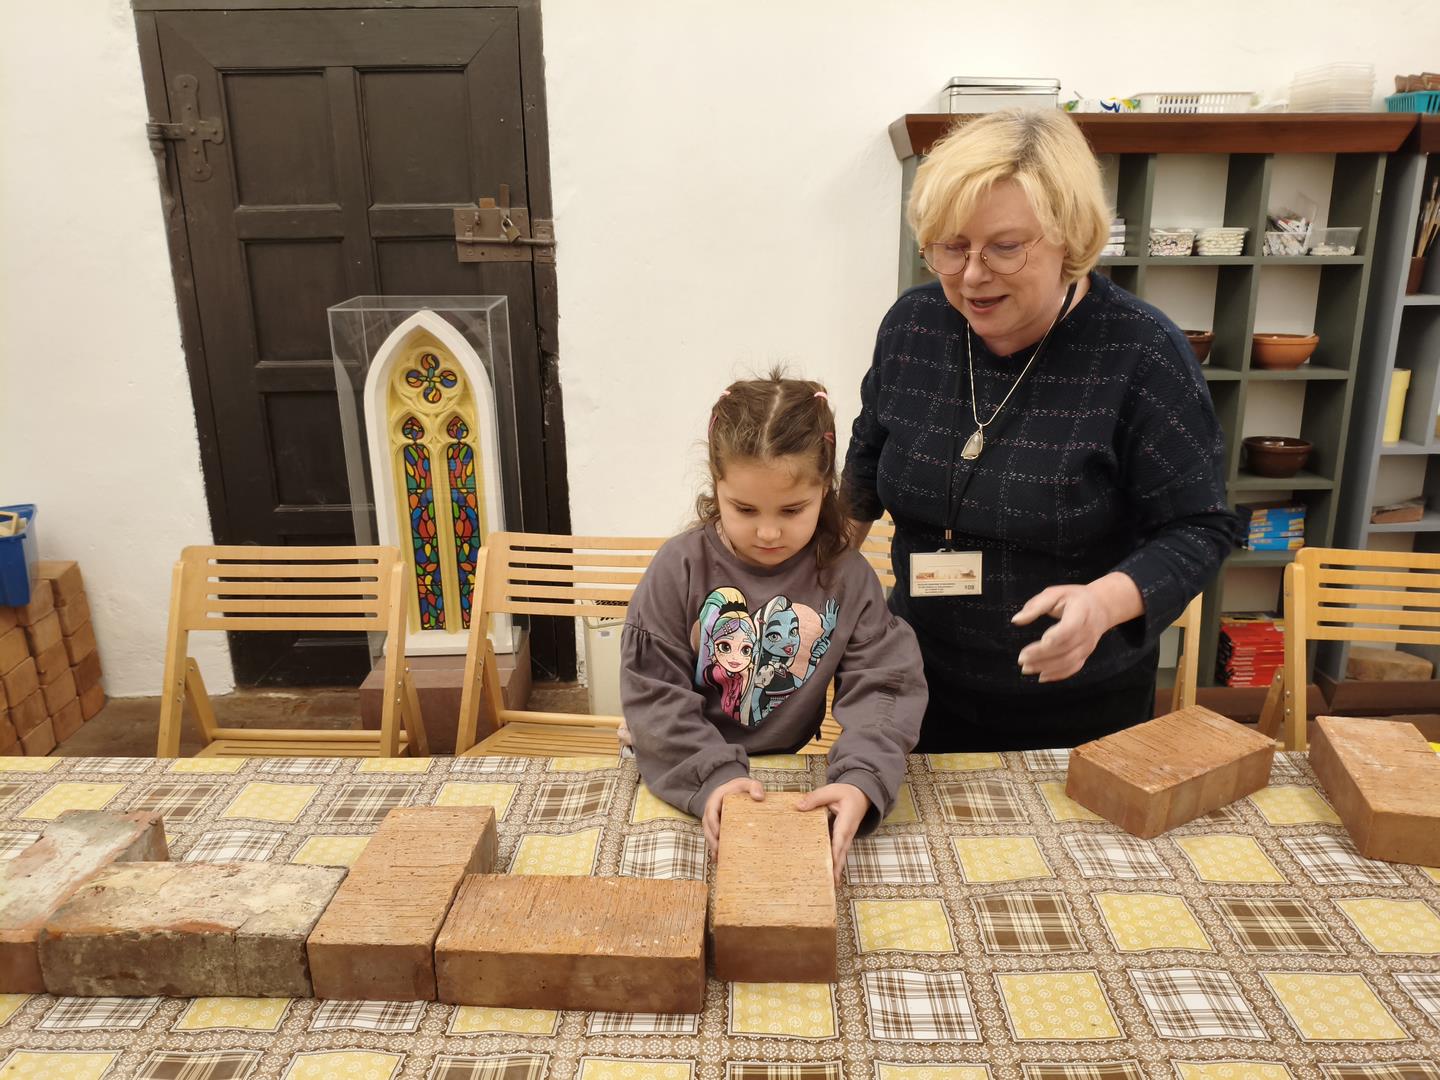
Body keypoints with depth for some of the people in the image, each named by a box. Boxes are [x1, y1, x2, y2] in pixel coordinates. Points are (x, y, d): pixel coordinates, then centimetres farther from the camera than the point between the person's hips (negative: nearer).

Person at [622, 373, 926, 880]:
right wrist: (711, 776, -26)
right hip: (678, 782, -2)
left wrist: (860, 780, -29)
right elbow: (652, 692, -12)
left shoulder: (848, 578, -6)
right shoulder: (680, 568, -10)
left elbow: (879, 689, -11)